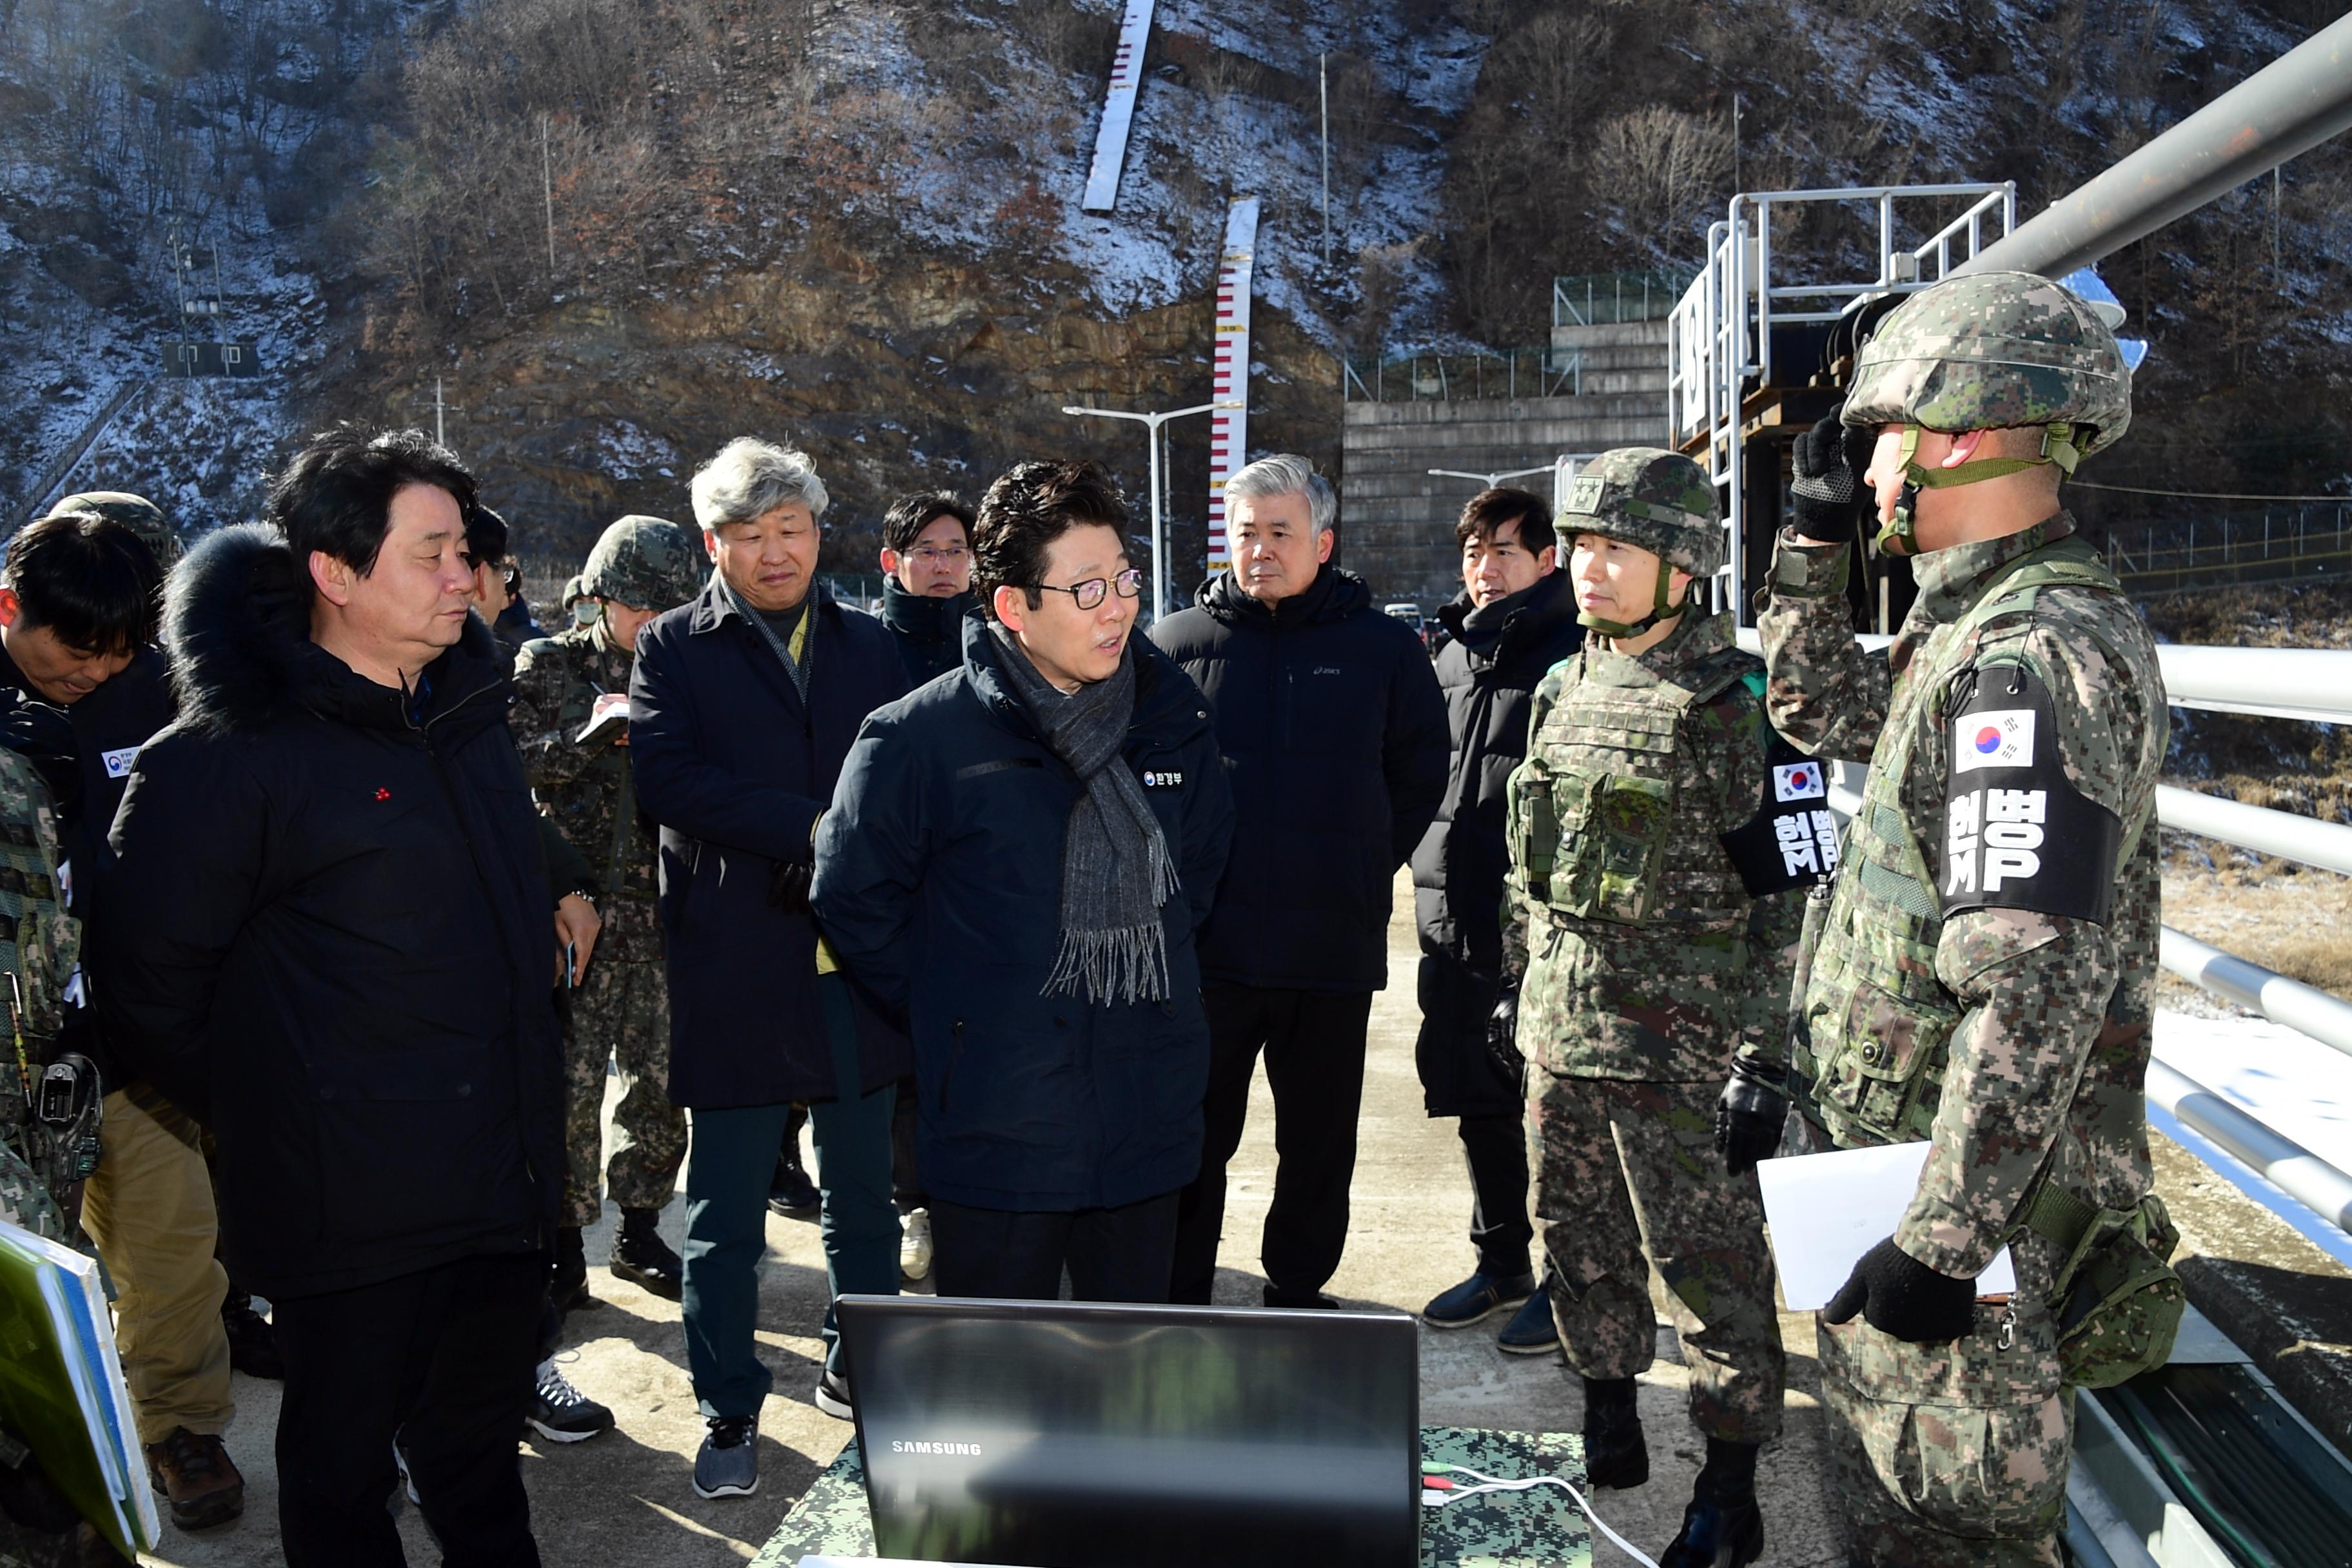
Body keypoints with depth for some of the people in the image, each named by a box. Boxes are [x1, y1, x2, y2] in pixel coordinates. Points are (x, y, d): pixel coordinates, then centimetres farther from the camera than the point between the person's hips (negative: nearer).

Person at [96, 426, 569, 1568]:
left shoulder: (467, 710, 6)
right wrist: (261, 1118, -3)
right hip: (355, 1206, -6)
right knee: (343, 1473, 14)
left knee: (479, 1447, 23)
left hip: (504, 1175, 6)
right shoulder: (228, 754, -15)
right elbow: (152, 988, -12)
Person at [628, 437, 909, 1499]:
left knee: (863, 1200, 15)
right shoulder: (674, 649, 1)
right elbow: (670, 778, -14)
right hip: (735, 968, -3)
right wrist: (811, 827, -21)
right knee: (726, 1216, 6)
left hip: (856, 962, 3)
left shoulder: (869, 647, 12)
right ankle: (729, 1412, 22)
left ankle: (861, 1373, 32)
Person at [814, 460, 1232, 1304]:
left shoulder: (1171, 715, 2)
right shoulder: (920, 737, -12)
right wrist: (952, 1013, 1)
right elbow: (855, 904, -2)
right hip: (995, 1132, -4)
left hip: (1146, 1129, 4)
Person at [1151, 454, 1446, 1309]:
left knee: (1319, 1141, 13)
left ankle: (1298, 1288, 30)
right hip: (1206, 942, -1)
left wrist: (1363, 873, 6)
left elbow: (1421, 779, 12)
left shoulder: (1383, 648, 4)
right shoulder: (1177, 643, 3)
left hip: (1335, 948, 1)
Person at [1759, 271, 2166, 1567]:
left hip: (1969, 1205, -10)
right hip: (1893, 1160, 10)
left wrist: (1939, 1242, -28)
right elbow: (1819, 708, 27)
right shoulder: (1981, 630, 8)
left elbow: (2036, 988, -30)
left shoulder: (2036, 654, -24)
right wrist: (1816, 535, 16)